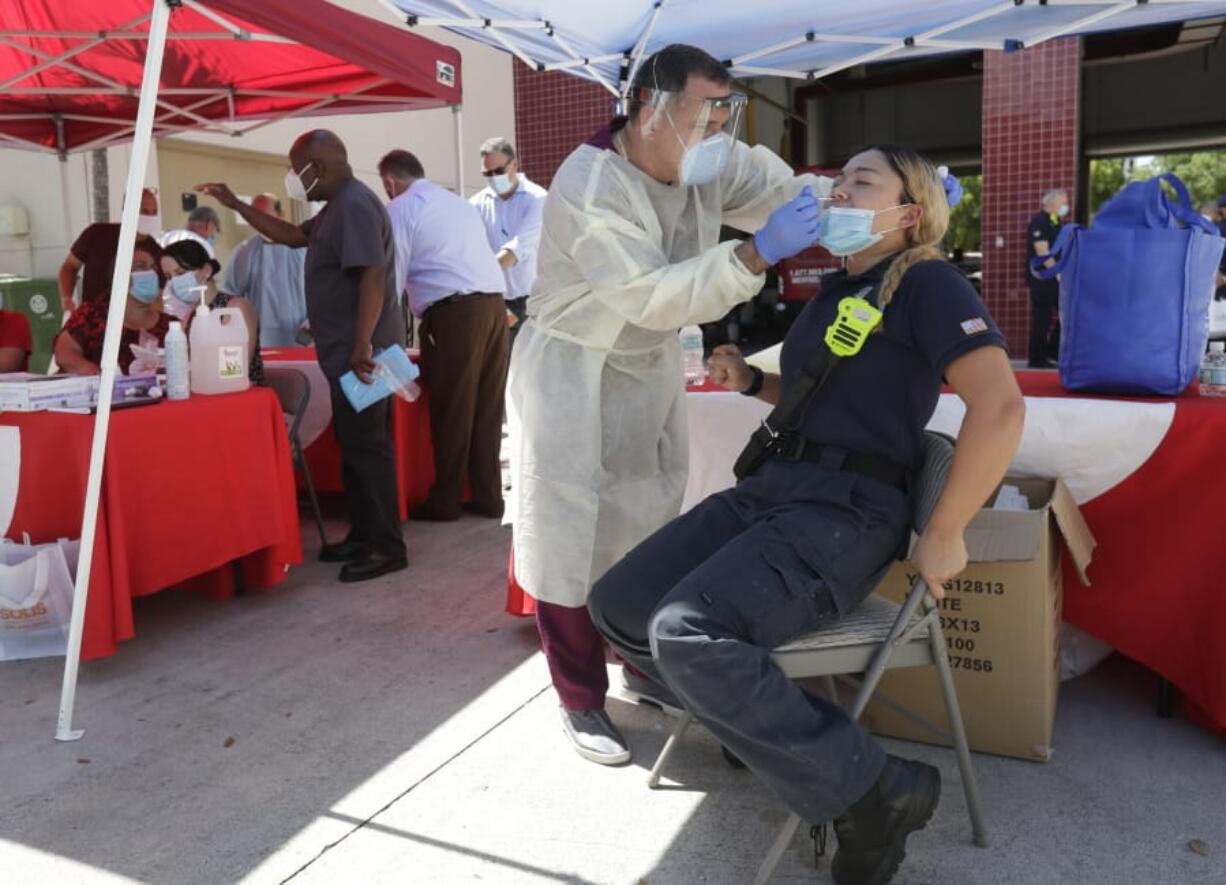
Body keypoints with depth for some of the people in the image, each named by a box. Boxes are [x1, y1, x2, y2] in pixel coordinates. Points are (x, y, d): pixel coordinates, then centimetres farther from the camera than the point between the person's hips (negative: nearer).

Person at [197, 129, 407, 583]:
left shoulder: (356, 206, -15)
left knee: (367, 446, -8)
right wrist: (236, 205, 25)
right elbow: (294, 236, 30)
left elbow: (372, 277, -24)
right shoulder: (338, 206, 19)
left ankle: (387, 546, -2)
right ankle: (363, 536, 22)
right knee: (354, 445, 13)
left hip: (362, 351, -11)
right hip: (348, 350, 11)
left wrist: (362, 345, -29)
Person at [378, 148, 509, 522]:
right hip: (493, 303, 7)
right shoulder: (458, 202, 26)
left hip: (453, 311, -7)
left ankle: (446, 501, 9)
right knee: (488, 406, 10)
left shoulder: (399, 209, 4)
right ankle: (488, 497, 15)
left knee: (451, 409, 1)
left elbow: (392, 276, 0)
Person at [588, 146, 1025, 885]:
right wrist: (750, 383, 15)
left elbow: (1001, 407, -18)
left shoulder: (927, 283, -6)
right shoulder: (835, 288, 20)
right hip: (772, 487, 9)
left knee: (689, 634, -30)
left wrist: (943, 536, -16)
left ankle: (874, 791, -13)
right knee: (619, 606, -2)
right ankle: (763, 719, 9)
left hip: (850, 509, -9)